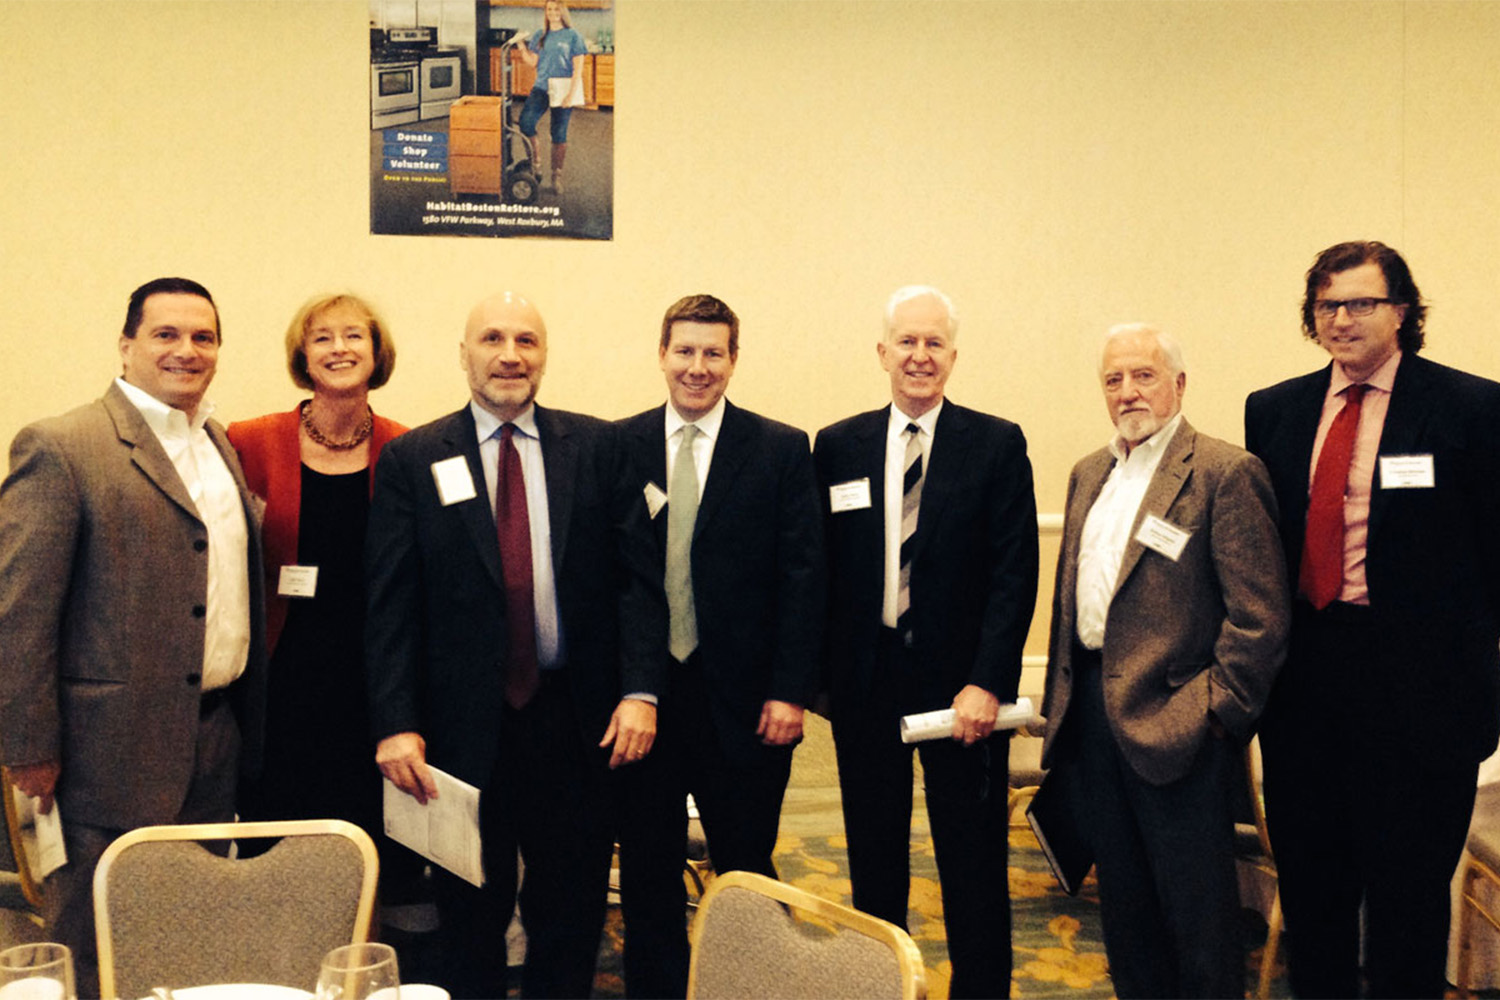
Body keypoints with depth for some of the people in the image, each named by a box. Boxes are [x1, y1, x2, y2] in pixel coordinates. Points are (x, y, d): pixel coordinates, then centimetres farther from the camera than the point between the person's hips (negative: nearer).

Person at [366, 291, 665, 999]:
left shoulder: (599, 447, 3)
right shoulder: (411, 460, 1)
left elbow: (639, 576, 1)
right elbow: (389, 605, -3)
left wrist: (640, 690, -9)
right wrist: (395, 724, -11)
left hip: (578, 723, 1)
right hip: (464, 727, -1)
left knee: (571, 914, 13)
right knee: (470, 919, 14)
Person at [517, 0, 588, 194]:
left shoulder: (573, 36, -1)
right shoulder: (540, 36, 11)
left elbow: (578, 68, -5)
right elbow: (532, 62, 9)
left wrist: (571, 93, -13)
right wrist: (522, 47, -7)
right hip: (541, 87, 3)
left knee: (559, 135, 2)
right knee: (526, 121, -17)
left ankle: (557, 176, 14)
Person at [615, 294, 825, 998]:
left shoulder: (782, 450, 0)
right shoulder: (618, 446, 3)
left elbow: (803, 577, -3)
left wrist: (789, 691, -9)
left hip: (742, 701, -1)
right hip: (639, 695, 2)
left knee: (745, 869, 10)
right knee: (646, 867, 14)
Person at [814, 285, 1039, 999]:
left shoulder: (997, 445, -2)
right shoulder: (837, 448, 5)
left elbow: (1015, 573, -6)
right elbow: (821, 568, 7)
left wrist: (987, 683, -14)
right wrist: (818, 673, 1)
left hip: (960, 681, -2)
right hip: (864, 679, 2)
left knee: (973, 860, 7)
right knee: (873, 854, 14)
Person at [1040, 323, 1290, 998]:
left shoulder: (1226, 472, -10)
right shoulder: (1089, 474, 14)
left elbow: (1261, 611, -14)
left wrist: (1219, 711, -14)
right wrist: (1061, 694, 15)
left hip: (1173, 723, -7)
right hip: (1092, 710, 7)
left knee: (1196, 907, 4)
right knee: (1122, 899, 18)